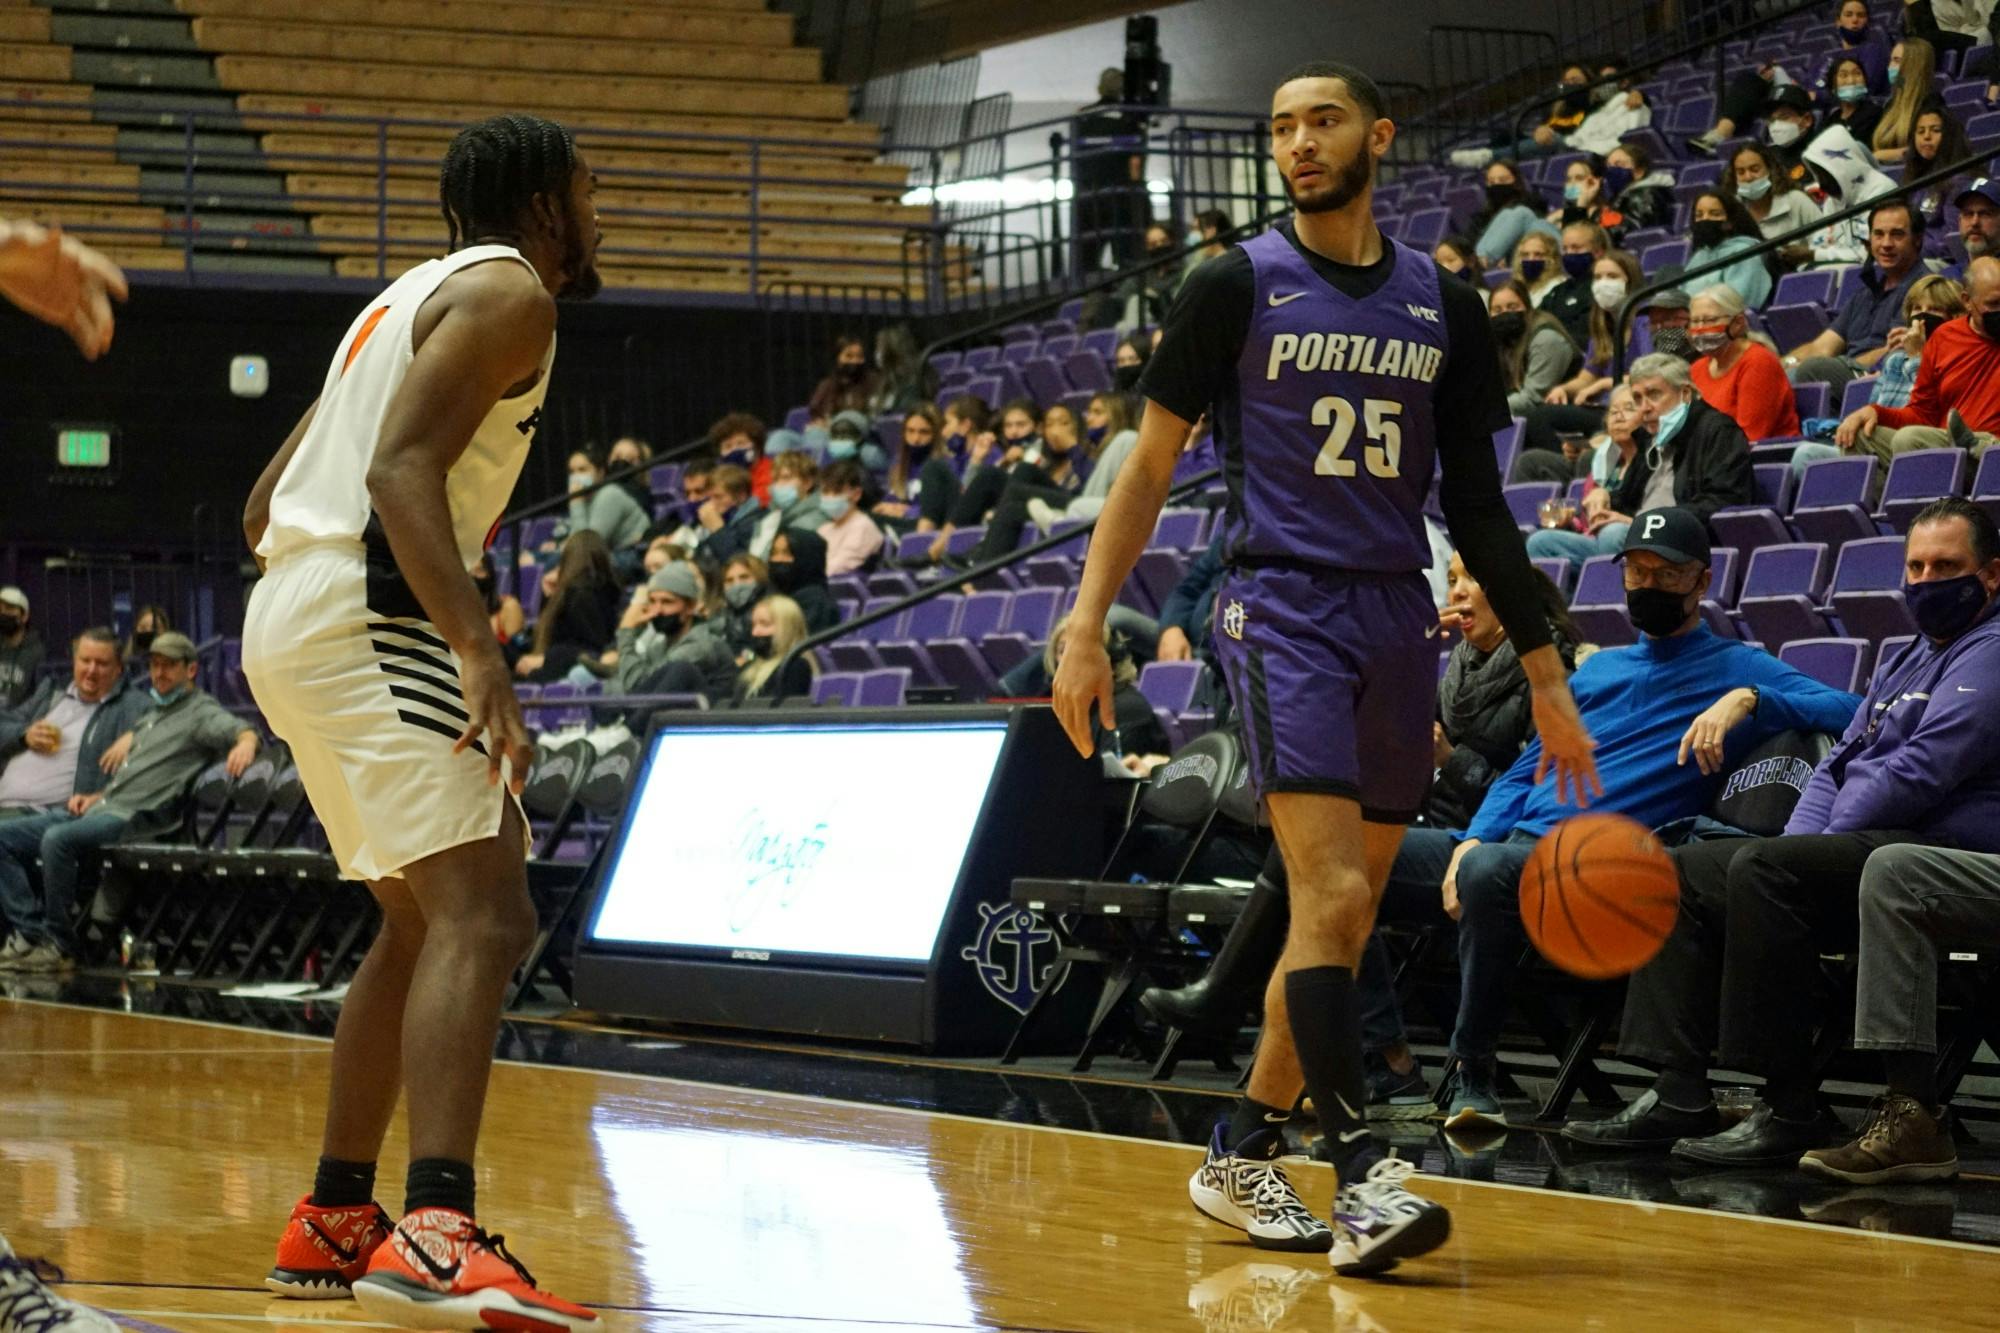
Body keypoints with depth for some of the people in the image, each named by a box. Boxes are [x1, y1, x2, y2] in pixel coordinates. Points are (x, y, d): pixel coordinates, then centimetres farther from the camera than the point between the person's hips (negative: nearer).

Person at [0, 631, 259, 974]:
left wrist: (245, 743, -39)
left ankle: (59, 946, -23)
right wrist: (94, 797, 15)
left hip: (136, 816, -9)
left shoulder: (201, 711, 3)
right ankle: (32, 934, -12)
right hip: (102, 805, 9)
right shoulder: (150, 712, 29)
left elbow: (243, 732, -15)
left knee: (58, 839, -34)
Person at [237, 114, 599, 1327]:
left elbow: (265, 506, 27)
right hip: (367, 615, -10)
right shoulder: (509, 292, -3)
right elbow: (400, 468, -20)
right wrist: (483, 657, -29)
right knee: (483, 913, -19)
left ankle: (335, 1219, 27)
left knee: (421, 920, 21)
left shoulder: (412, 298, 26)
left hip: (291, 612, 10)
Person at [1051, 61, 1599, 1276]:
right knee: (1332, 893, -18)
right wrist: (1087, 626, -6)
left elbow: (1477, 503, 15)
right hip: (1284, 607, -5)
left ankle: (1243, 1156, 20)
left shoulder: (1444, 306, 11)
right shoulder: (1238, 287, 1)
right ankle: (1362, 1173, -19)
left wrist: (1546, 676, 11)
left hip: (1400, 622, 5)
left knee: (1346, 918, 7)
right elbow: (1152, 465, 3)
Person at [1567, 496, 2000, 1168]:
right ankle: (1678, 1094, -9)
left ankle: (1792, 1111, -30)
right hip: (1869, 852, 10)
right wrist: (1797, 842, 6)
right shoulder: (1908, 659, 26)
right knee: (1686, 873, 3)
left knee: (1763, 871, -30)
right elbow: (1839, 763, 25)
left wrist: (1811, 846, -10)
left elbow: (1918, 773, -16)